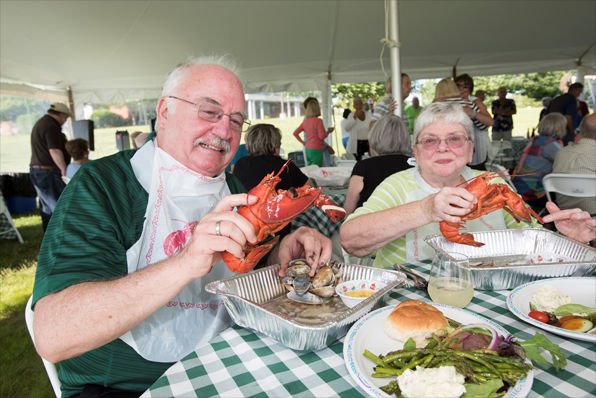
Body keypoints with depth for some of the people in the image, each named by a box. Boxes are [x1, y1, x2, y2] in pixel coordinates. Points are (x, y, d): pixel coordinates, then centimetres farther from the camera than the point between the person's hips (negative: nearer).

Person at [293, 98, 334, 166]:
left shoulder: (305, 121, 9)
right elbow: (322, 136, -14)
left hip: (308, 149, 7)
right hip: (316, 150, -7)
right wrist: (328, 131, 2)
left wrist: (302, 142, 15)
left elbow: (295, 133, 12)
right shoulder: (318, 121, -12)